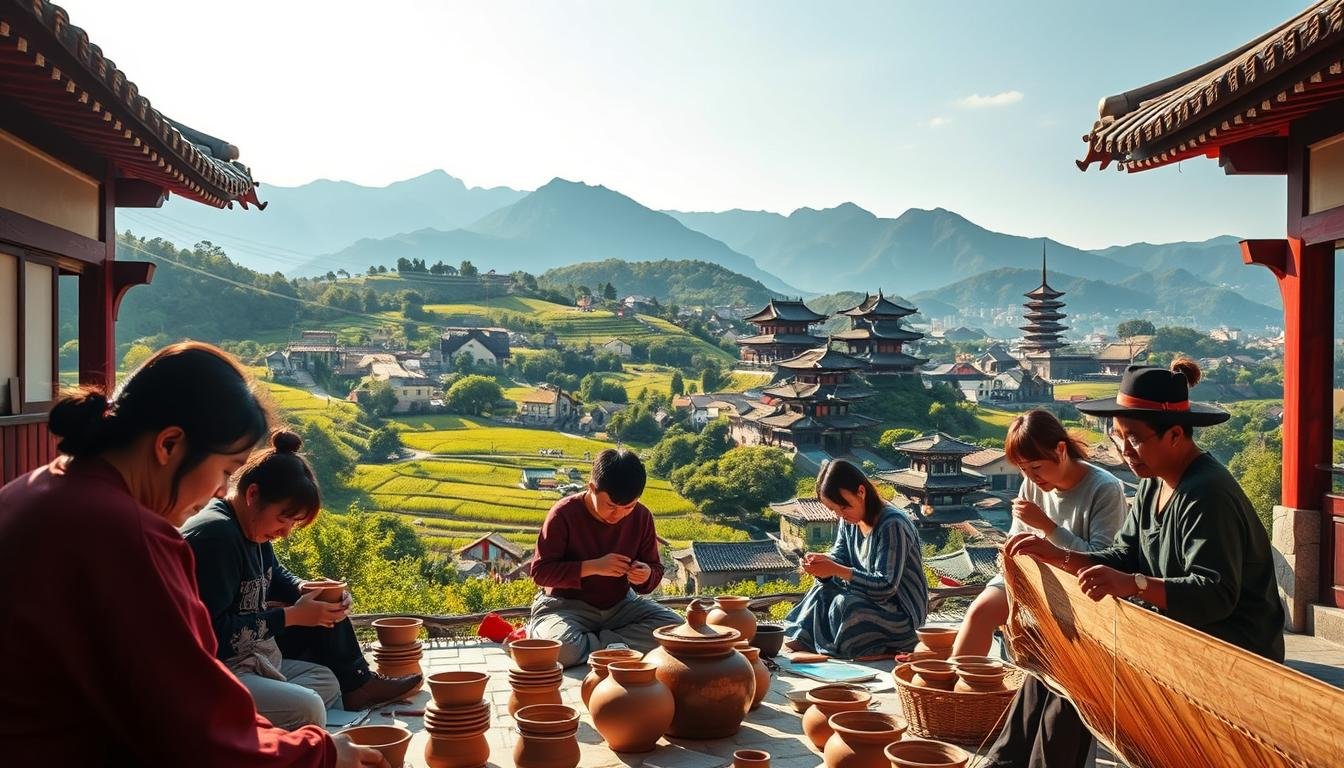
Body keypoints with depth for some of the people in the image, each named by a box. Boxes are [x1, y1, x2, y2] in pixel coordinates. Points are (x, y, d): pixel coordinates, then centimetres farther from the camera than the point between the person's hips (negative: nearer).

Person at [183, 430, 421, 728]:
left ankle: (358, 683, 25)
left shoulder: (252, 529, 7)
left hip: (251, 660, 11)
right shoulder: (214, 535, -24)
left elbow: (274, 575, 27)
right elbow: (213, 632, -28)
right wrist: (291, 616, -21)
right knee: (306, 707, -28)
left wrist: (303, 590, 4)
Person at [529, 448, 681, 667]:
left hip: (620, 604, 5)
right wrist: (593, 567, -26)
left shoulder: (641, 517, -4)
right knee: (560, 648, -38)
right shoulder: (564, 514, -16)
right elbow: (540, 571, -16)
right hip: (567, 606, -5)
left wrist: (646, 575, -19)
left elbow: (655, 568, 7)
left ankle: (587, 643, -15)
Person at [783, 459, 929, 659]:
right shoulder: (850, 522, 3)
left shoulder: (892, 525, -23)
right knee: (822, 591, -8)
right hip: (871, 600, 8)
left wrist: (837, 570, -33)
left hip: (901, 613, -8)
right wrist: (822, 563, -20)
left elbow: (887, 586, -27)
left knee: (844, 605, -28)